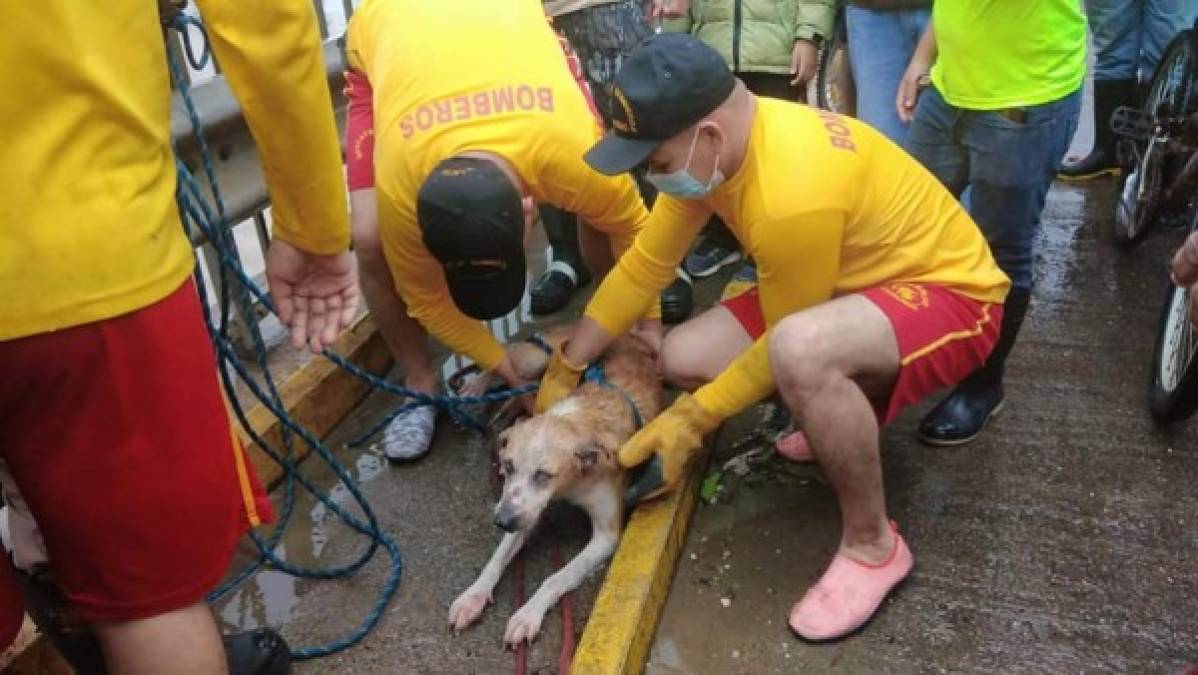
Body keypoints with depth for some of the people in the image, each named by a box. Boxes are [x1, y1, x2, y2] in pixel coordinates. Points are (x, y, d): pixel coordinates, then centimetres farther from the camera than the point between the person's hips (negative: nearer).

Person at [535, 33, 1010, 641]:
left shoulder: (793, 194, -36)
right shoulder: (713, 145, -10)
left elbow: (783, 346, -22)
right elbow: (645, 263, -2)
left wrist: (690, 422, -14)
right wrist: (564, 370, 2)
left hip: (949, 293, -8)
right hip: (859, 282, 8)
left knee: (801, 352, -40)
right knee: (683, 357, -3)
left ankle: (872, 544, -14)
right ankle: (842, 421, 17)